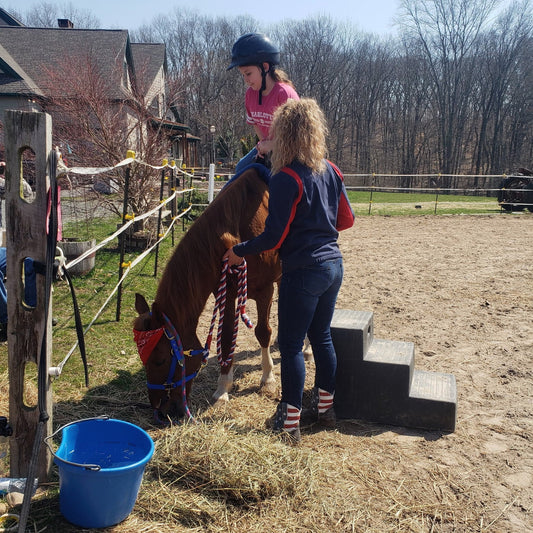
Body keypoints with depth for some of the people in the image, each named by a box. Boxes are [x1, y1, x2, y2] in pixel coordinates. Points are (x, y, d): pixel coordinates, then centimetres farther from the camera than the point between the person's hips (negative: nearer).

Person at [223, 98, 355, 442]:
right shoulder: (332, 172, 5)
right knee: (322, 337, 20)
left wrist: (240, 252, -4)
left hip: (303, 272, -8)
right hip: (333, 265, 8)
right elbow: (347, 220, 12)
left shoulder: (287, 178, -17)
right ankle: (325, 407, 33)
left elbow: (274, 236, -17)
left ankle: (290, 422, 13)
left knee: (290, 345, 4)